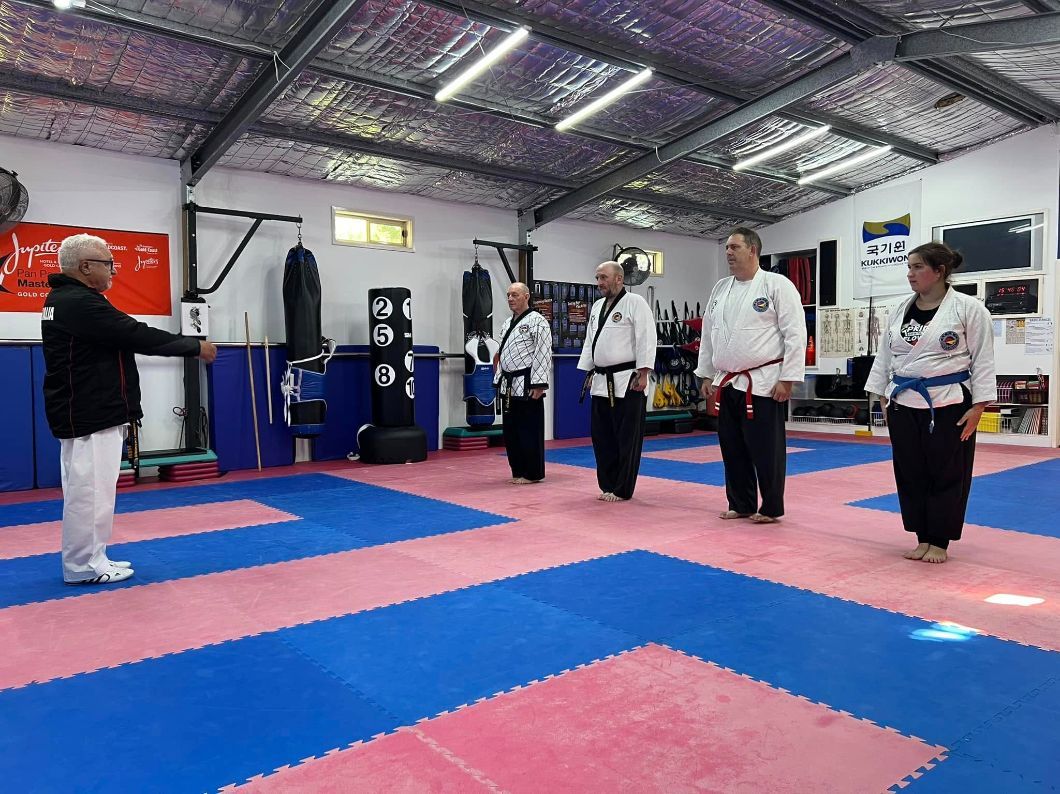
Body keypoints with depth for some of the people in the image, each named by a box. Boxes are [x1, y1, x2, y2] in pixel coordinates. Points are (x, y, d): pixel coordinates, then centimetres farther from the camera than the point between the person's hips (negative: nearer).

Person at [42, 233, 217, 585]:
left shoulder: (63, 299, 15)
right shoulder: (80, 303, -19)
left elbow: (124, 337, 15)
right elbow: (139, 336, -20)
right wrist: (196, 347, -11)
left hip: (85, 410, 11)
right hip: (89, 414, -11)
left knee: (86, 486, 16)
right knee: (90, 488, -2)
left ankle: (90, 558, 26)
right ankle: (83, 566, 8)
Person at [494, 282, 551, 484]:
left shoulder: (537, 321, -9)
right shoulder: (507, 323, 16)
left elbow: (543, 355, -14)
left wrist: (538, 385, -18)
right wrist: (499, 381, 17)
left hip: (527, 386, -8)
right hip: (509, 387, 8)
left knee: (530, 431, -2)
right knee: (511, 431, 11)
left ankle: (533, 473, 7)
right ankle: (518, 471, 22)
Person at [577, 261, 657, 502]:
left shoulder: (635, 303, -7)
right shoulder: (597, 306, 16)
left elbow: (646, 339, -13)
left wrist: (642, 374, -17)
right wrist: (589, 373, 18)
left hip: (627, 382, -8)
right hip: (602, 382, 8)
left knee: (627, 438, -1)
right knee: (601, 436, 10)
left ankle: (622, 489, 7)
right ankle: (607, 485, 22)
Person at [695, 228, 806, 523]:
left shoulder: (777, 285, -7)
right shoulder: (720, 288, 12)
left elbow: (795, 333, -10)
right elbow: (708, 334, 18)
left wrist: (787, 378, -14)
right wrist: (707, 375, 15)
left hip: (764, 383, -6)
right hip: (728, 384, 6)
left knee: (766, 449, 1)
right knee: (732, 448, 11)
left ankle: (771, 508, 16)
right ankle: (740, 504, 25)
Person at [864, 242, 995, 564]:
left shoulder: (968, 308, -6)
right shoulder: (901, 311, 8)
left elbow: (983, 360, -6)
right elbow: (885, 356, 14)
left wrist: (978, 407, -10)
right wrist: (884, 398, 11)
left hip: (949, 404, -5)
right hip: (904, 404, 5)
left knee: (946, 474, 3)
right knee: (910, 473, 8)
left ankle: (939, 542, 17)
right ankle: (923, 539, 22)